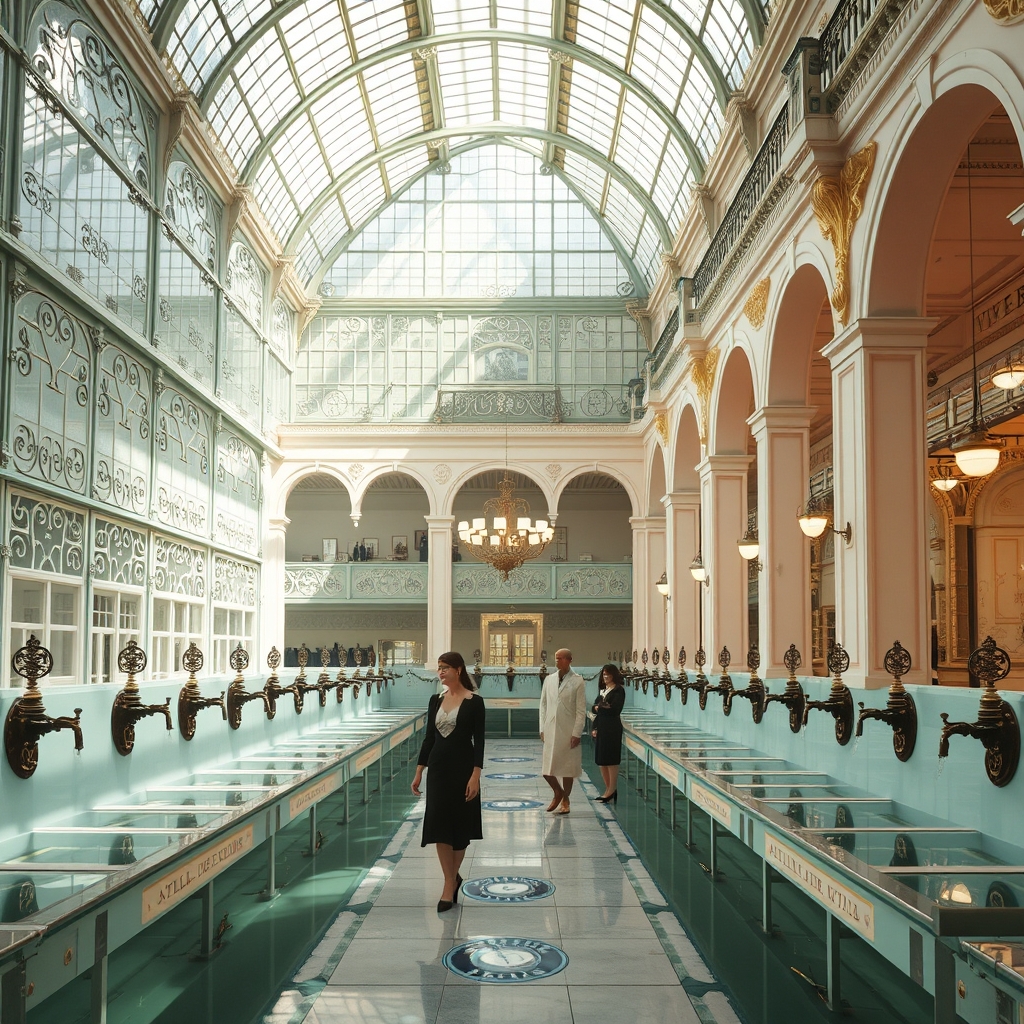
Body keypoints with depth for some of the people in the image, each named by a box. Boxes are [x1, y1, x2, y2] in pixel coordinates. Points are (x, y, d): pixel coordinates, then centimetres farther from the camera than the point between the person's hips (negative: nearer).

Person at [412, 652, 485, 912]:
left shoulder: (474, 701, -8)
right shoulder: (435, 700, 6)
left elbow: (479, 741, -10)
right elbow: (429, 737, 10)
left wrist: (475, 776, -17)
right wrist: (419, 772, 7)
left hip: (462, 768, -4)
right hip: (438, 768, 4)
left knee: (459, 824, 6)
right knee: (439, 824, 1)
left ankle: (451, 878, 24)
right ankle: (451, 880, 12)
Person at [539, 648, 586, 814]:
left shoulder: (577, 681, -5)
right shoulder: (549, 679, 6)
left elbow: (581, 709, -7)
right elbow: (543, 705, 10)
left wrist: (577, 733, -11)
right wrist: (542, 728, 5)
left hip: (568, 731, -3)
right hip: (551, 730, 3)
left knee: (568, 768, 6)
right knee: (547, 769, 2)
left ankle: (565, 800, 24)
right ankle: (557, 792, 27)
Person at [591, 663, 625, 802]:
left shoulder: (619, 690, -6)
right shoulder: (602, 690, 17)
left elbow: (615, 709, -15)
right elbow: (594, 708, 11)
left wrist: (600, 707, -4)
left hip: (612, 728, -8)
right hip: (600, 727, 8)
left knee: (611, 759, -5)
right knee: (601, 760, 8)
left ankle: (612, 790, 1)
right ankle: (608, 789, 16)